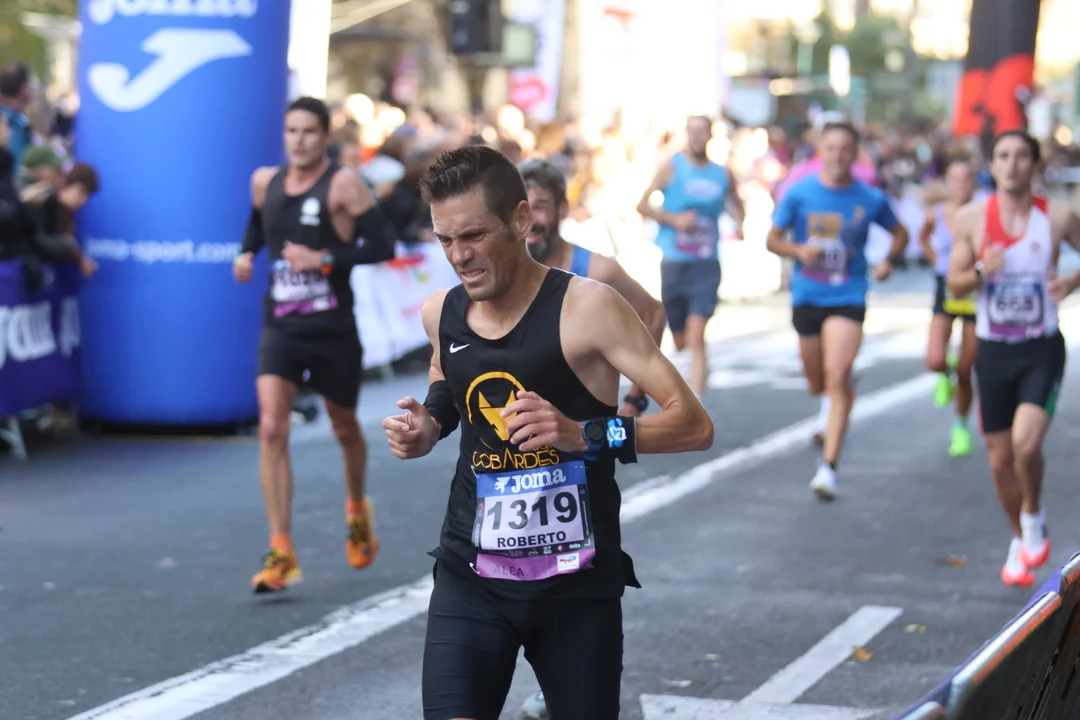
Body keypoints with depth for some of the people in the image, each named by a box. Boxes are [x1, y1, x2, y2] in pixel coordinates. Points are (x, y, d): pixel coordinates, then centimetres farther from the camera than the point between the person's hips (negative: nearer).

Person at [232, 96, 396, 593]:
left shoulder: (342, 185, -10)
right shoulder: (265, 182, 5)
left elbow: (382, 245, -14)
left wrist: (323, 258, -22)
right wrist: (246, 253, 6)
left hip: (333, 329, -2)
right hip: (281, 326, 3)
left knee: (344, 428, 17)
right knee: (271, 430, -15)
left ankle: (357, 510, 48)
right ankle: (281, 554, -13)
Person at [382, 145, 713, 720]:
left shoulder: (587, 307, -14)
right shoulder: (441, 313, 2)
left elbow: (694, 425, -15)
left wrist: (586, 434, -31)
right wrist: (430, 424, 5)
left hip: (579, 585, -2)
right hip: (471, 577, 2)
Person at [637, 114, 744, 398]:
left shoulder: (723, 174, 8)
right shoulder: (672, 167, 1)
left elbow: (736, 205, 25)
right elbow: (643, 205, 0)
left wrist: (740, 223, 4)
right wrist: (674, 219, -13)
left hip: (706, 265, 0)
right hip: (673, 263, 0)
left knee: (696, 338, -13)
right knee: (679, 341, 7)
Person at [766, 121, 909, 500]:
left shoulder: (871, 199, -3)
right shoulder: (799, 193, -3)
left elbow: (900, 233, 13)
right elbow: (773, 239, 3)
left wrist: (887, 260, -6)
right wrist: (799, 250, -17)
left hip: (848, 297, -2)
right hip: (807, 295, 2)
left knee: (837, 376, -18)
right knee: (817, 384, 14)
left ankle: (829, 466, -16)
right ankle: (833, 403, 54)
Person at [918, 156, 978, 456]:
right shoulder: (936, 214, -4)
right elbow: (923, 238, 19)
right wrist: (938, 262, 7)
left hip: (974, 294, -1)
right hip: (945, 293, 1)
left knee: (965, 371, 5)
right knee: (935, 361, -19)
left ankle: (961, 426, 29)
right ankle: (945, 376, 19)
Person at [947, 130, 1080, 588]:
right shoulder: (971, 218, -2)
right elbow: (954, 283, 2)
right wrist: (981, 272, -19)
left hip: (1042, 349, -2)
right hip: (993, 349, 2)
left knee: (1026, 441, -22)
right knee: (1000, 458, 8)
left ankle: (1033, 518, 7)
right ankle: (1019, 540, 32)